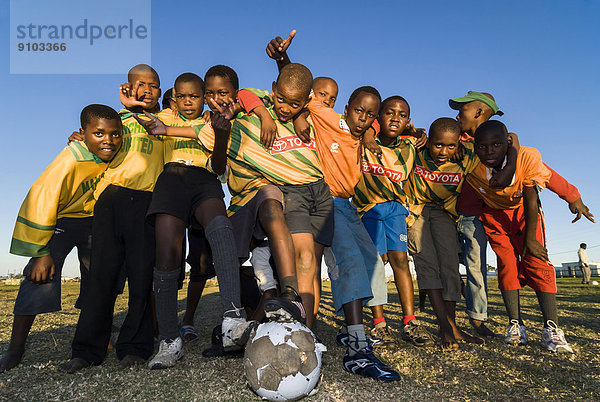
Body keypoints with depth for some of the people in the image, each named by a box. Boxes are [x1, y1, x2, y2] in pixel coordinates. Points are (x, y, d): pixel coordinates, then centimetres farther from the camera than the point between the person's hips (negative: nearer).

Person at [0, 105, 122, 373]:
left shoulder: (117, 156, -16)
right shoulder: (71, 159, -31)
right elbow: (42, 200, -28)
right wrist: (41, 252, -26)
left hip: (95, 220, 5)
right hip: (59, 220, -4)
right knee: (41, 274, -15)